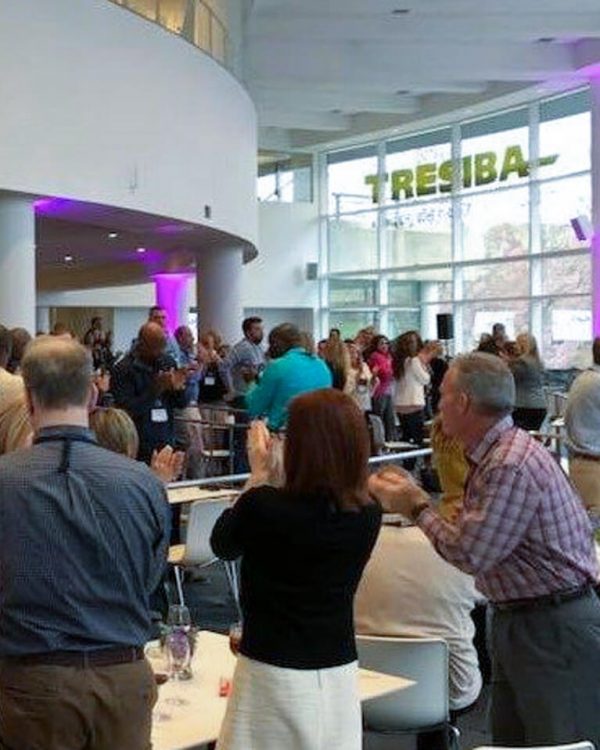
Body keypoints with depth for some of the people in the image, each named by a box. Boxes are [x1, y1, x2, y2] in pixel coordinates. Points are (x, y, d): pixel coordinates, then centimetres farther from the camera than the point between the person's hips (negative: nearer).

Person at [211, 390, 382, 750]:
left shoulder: (263, 506, -19)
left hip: (274, 678, -4)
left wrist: (258, 476, 8)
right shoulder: (369, 516, -7)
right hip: (340, 676, 4)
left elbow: (222, 544, 2)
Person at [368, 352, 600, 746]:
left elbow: (470, 554, -22)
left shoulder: (513, 465, -24)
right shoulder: (491, 455, 9)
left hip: (556, 626, -10)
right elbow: (473, 536, 10)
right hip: (516, 619, 10)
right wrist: (416, 498, 8)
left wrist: (418, 508, -8)